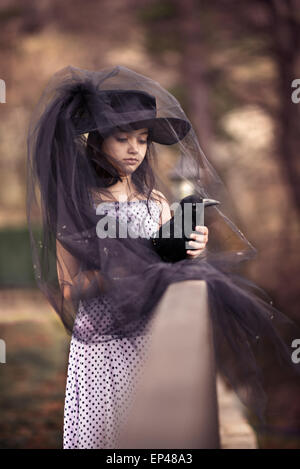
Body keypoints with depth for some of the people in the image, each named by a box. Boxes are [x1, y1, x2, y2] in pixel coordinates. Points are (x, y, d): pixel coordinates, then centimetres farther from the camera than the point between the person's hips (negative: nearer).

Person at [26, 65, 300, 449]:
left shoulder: (156, 200, 8)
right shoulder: (77, 203, -4)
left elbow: (168, 269, 12)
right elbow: (69, 287, -7)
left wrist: (190, 253, -9)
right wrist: (124, 271, -20)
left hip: (151, 332, 4)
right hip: (100, 341, -3)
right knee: (100, 431, 1)